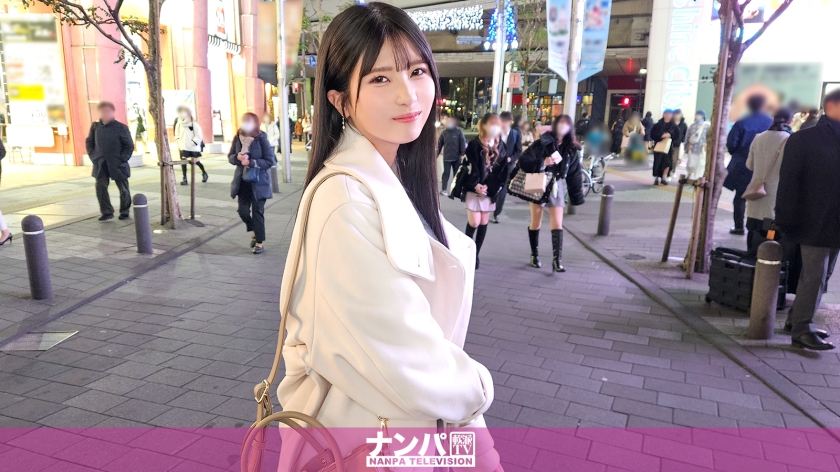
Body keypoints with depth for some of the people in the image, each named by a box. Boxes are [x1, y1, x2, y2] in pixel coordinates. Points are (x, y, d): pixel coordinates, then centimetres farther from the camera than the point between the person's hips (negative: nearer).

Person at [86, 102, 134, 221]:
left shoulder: (121, 128, -8)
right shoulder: (95, 126, 4)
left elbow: (129, 145, -5)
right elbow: (89, 142, 15)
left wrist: (122, 159, -11)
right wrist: (93, 156, 4)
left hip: (118, 165, -3)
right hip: (101, 165, 3)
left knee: (123, 189, 5)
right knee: (100, 188, -2)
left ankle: (124, 212, 22)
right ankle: (107, 212, 10)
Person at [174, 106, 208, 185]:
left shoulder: (194, 124, -10)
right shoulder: (179, 124, 2)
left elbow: (199, 136, -8)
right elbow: (177, 135, 14)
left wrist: (192, 143, -14)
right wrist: (179, 144, 5)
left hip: (193, 147, -3)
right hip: (184, 147, 3)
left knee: (196, 161, 5)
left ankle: (204, 173, 32)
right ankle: (184, 179, -4)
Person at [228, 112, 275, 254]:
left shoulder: (262, 139, -12)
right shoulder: (237, 138, 0)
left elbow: (270, 161, -13)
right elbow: (230, 157, 10)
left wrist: (251, 162, -22)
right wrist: (237, 157, -13)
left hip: (258, 182, -4)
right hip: (243, 181, 4)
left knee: (257, 212, 2)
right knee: (243, 210, 4)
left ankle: (259, 243, 13)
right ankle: (254, 231, 34)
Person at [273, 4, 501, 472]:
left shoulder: (398, 179, 1)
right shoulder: (347, 197, -27)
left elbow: (423, 321, 4)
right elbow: (395, 347, -26)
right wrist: (472, 388, -9)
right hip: (359, 423, -8)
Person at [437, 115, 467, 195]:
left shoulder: (459, 132, -4)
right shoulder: (444, 132, 4)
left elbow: (463, 143, -6)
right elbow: (440, 144, 6)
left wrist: (463, 154, -13)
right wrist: (437, 153, 4)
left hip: (457, 157, -1)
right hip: (447, 157, 1)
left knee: (457, 173, 10)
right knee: (446, 173, -1)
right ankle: (443, 189, 2)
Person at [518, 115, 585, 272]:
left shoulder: (571, 149, 4)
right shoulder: (543, 143, -7)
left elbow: (574, 174, 7)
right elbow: (523, 161, -13)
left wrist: (577, 196, 4)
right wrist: (542, 162, -27)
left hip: (557, 187, 3)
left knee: (557, 223, -4)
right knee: (536, 223, 8)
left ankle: (557, 260, -4)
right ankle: (534, 255, 24)